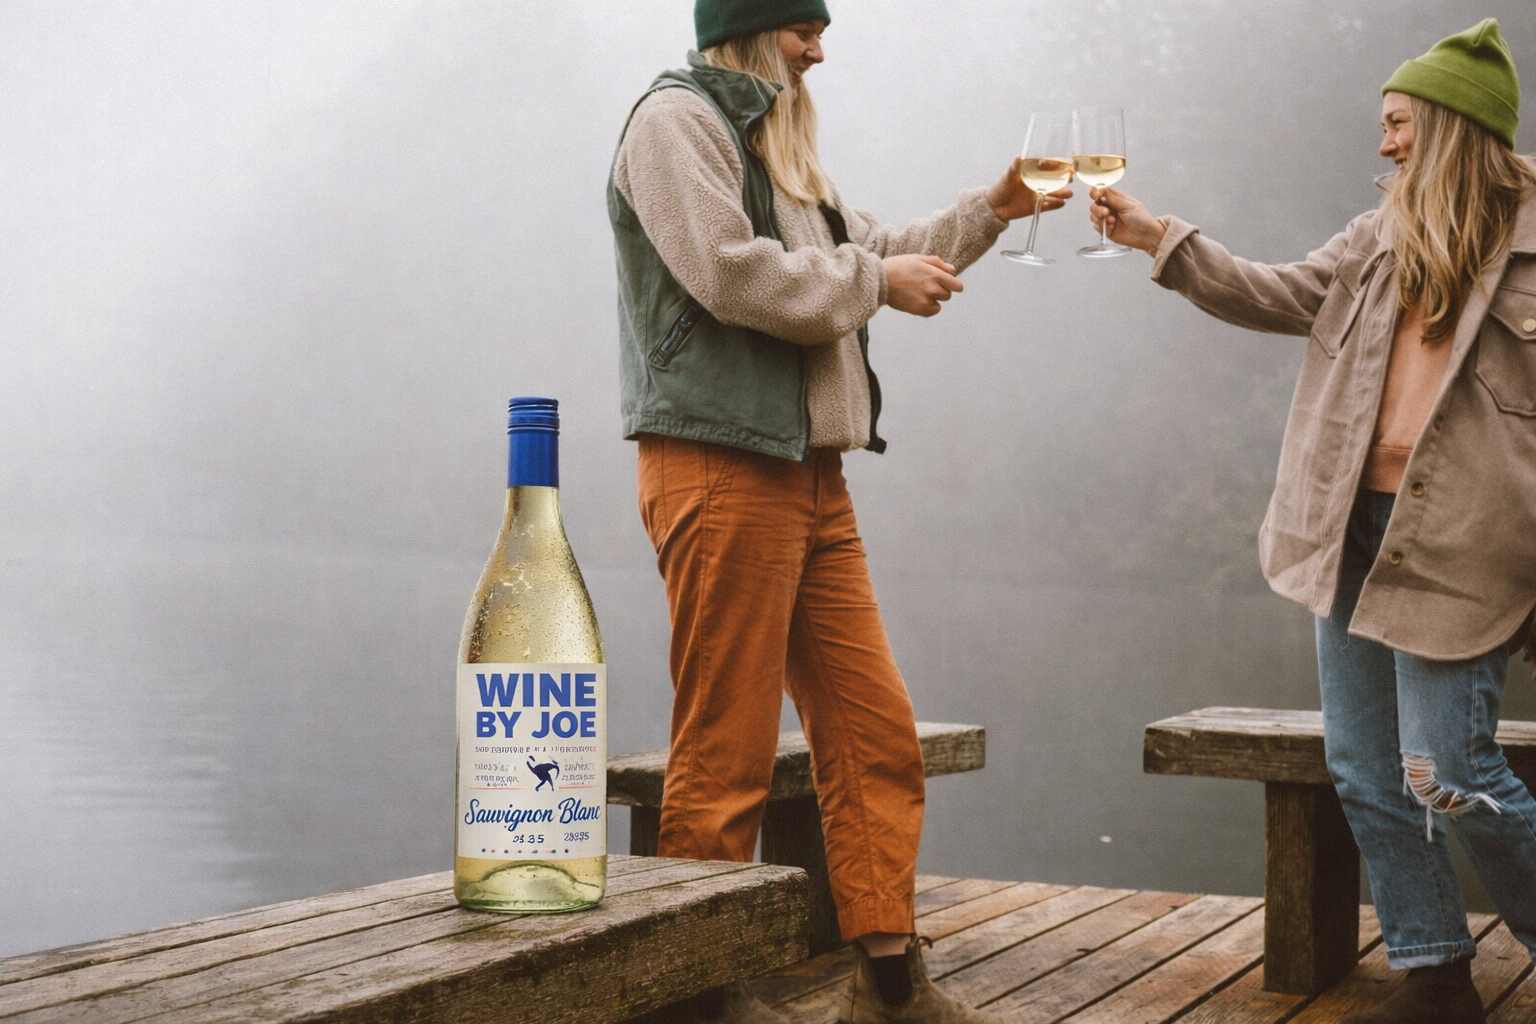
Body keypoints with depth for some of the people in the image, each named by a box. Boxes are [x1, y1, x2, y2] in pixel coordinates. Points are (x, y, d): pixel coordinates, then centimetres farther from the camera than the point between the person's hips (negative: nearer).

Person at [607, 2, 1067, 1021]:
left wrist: (989, 211, 22)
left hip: (809, 473, 10)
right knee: (725, 757, -5)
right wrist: (877, 281, -7)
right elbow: (732, 273, -18)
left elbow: (876, 251, 33)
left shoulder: (775, 143, 25)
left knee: (877, 731, 7)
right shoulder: (677, 120, -5)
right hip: (721, 468, -9)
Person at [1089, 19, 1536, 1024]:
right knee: (1367, 771, 9)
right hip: (1358, 528, 8)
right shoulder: (1385, 237, 15)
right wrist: (1158, 237, 8)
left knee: (1451, 778, -9)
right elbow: (1287, 297, 14)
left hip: (1454, 544, -7)